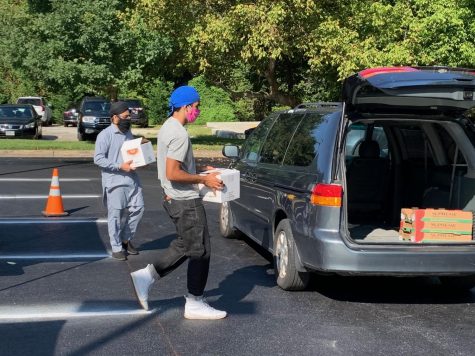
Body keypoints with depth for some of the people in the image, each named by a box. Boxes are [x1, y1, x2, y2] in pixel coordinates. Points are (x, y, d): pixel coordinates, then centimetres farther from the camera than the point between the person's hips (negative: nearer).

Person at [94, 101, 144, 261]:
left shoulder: (128, 133, 14)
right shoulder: (105, 135, -10)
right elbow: (98, 159, -15)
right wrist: (120, 166, -20)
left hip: (132, 179, 7)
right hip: (114, 181, -7)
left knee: (137, 208, 7)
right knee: (116, 215, 0)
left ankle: (126, 240, 25)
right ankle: (117, 247, 12)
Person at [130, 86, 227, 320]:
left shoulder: (167, 127, 12)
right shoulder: (179, 133, -20)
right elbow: (173, 173, -25)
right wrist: (203, 180, -16)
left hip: (174, 198, 10)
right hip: (186, 201, -10)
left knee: (185, 245, 20)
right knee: (200, 250, 0)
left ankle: (146, 276, 18)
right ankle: (195, 304, 8)